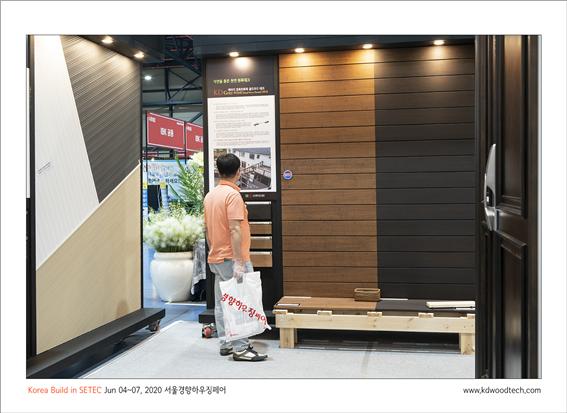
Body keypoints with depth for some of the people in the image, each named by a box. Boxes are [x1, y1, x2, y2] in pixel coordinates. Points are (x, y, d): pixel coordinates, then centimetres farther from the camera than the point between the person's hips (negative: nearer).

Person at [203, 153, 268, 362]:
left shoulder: (210, 195, 11)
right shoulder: (233, 195, -16)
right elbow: (235, 230, -22)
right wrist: (239, 263, -23)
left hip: (216, 259, 9)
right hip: (232, 259, -9)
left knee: (222, 303, 12)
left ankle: (226, 344, 20)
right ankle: (240, 348, -3)